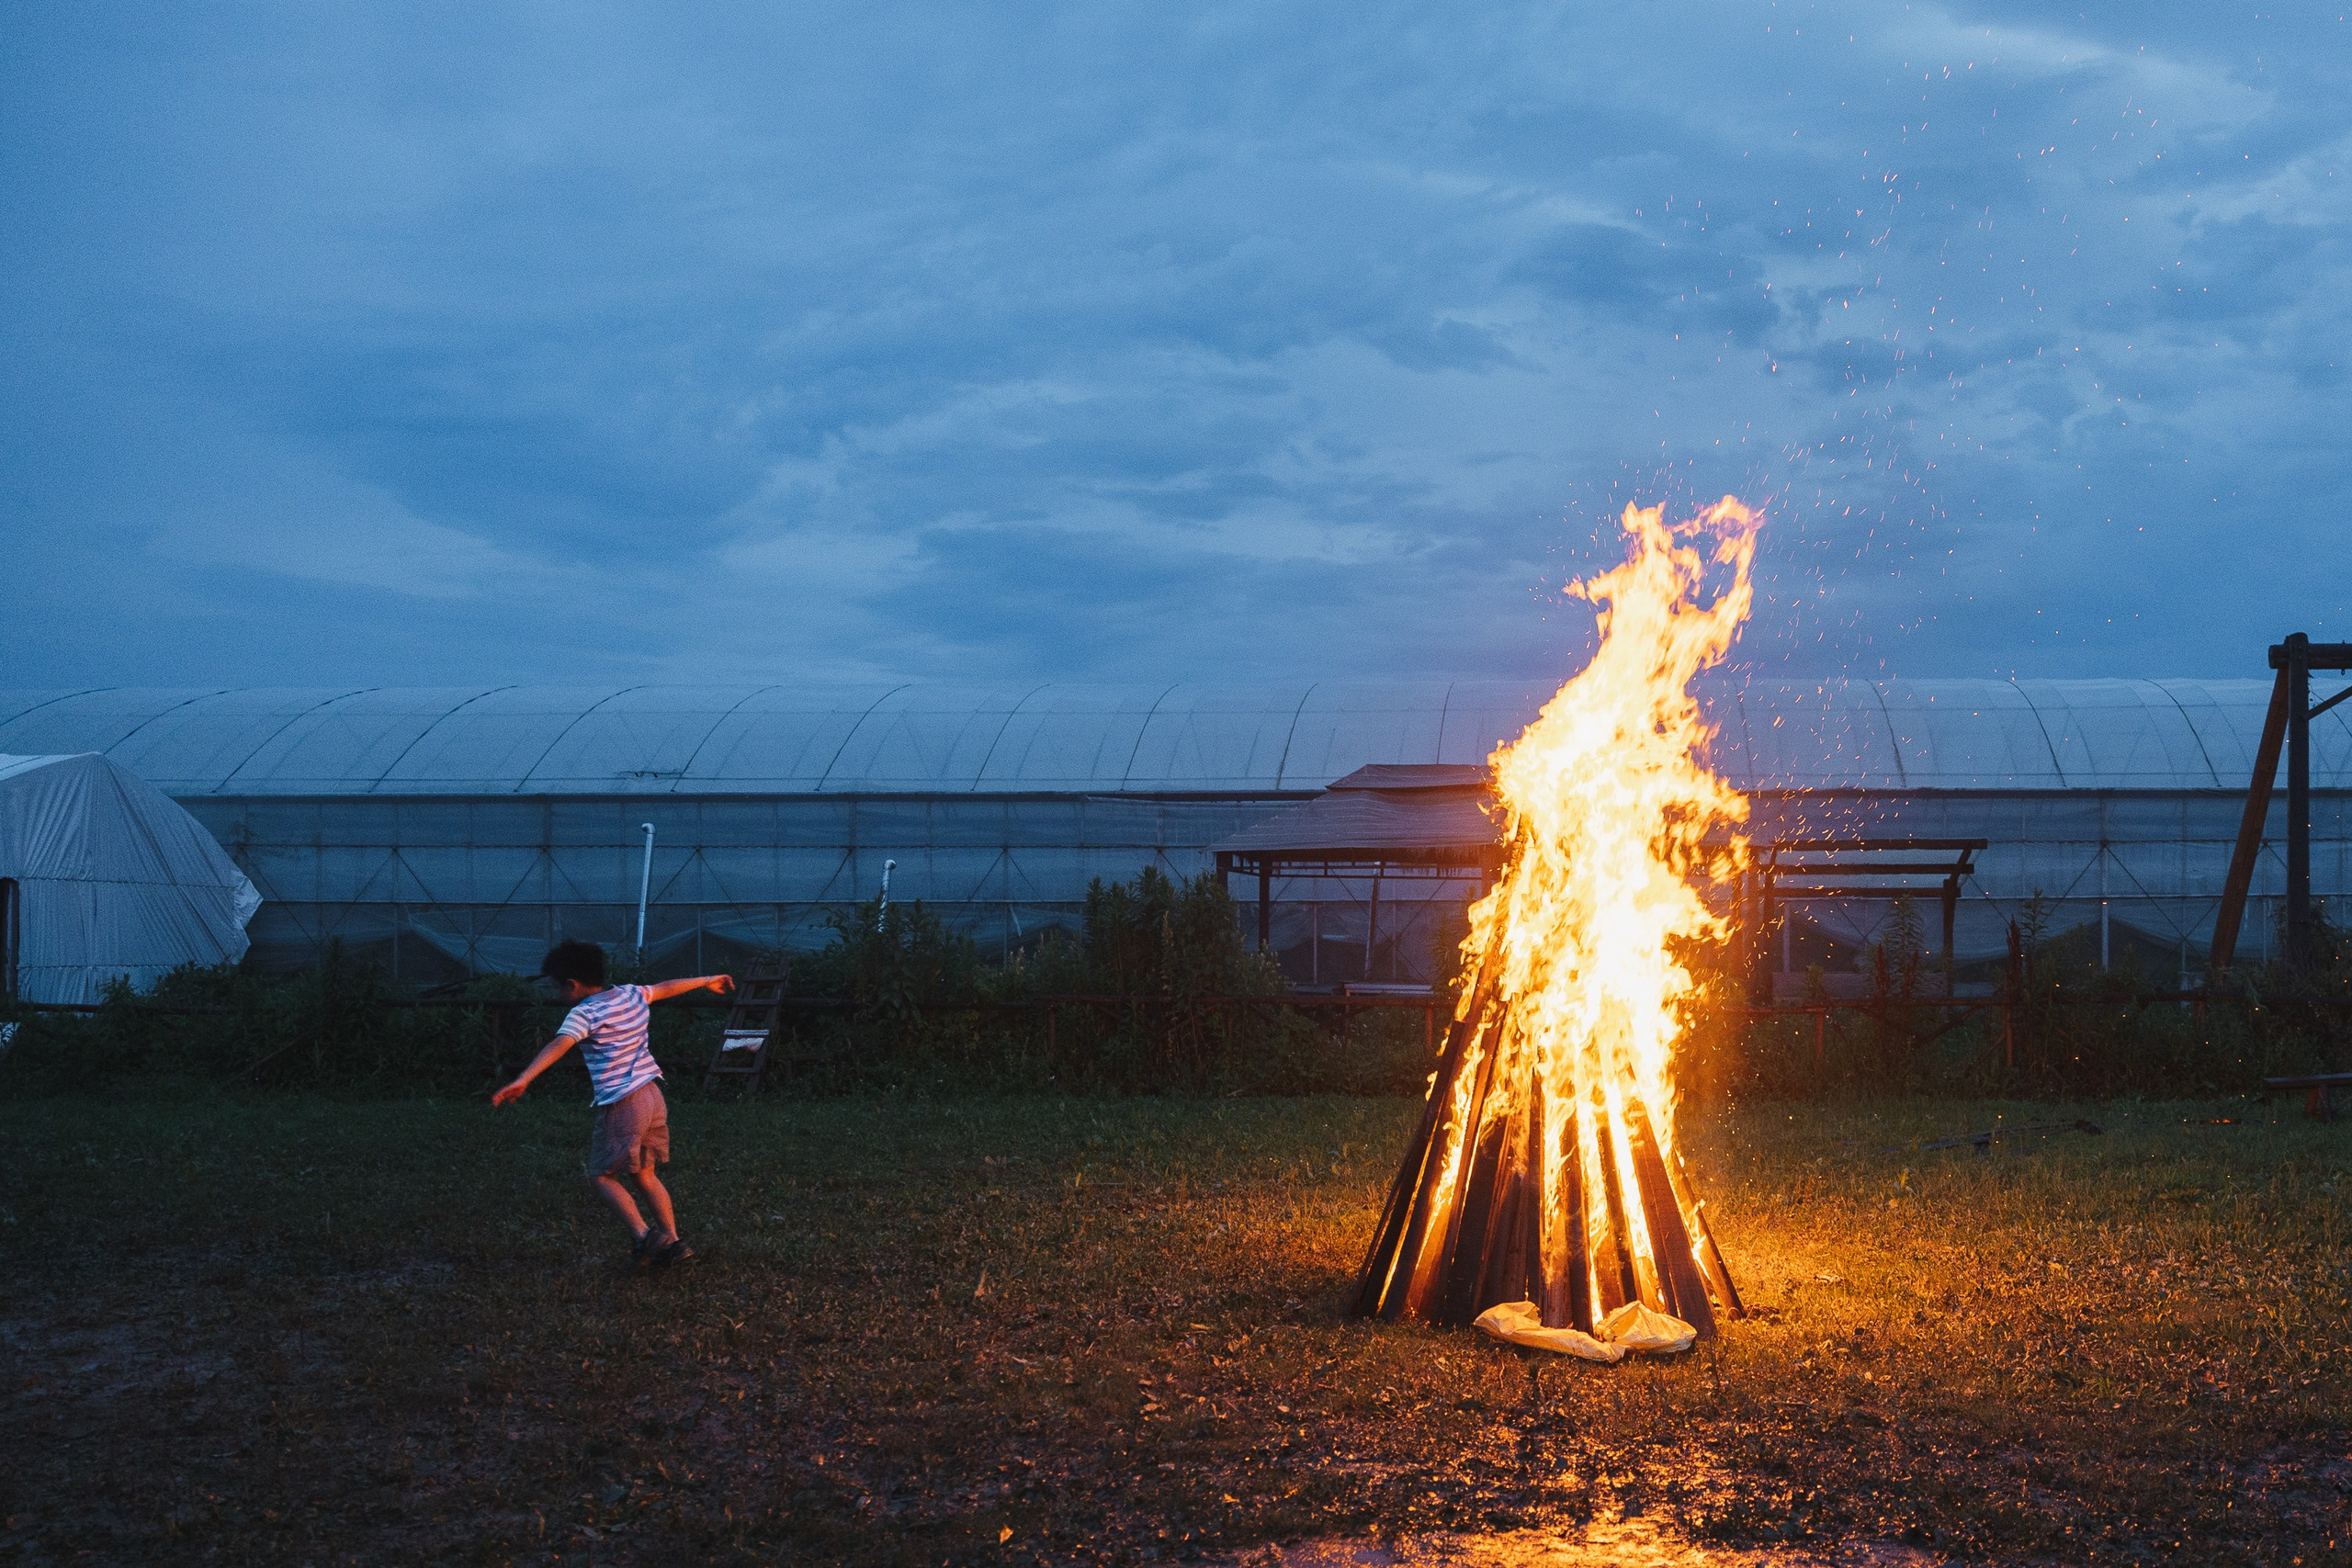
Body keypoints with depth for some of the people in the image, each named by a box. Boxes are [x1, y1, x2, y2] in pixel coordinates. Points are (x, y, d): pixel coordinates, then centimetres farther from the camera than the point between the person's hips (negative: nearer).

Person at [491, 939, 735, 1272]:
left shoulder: (585, 1014, -12)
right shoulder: (630, 995, 10)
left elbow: (558, 1046, -29)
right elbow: (667, 987, 29)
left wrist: (523, 1080, -43)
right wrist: (705, 981, 47)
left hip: (621, 1104, -8)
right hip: (653, 1095, 8)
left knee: (601, 1175, 5)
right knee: (644, 1174, 17)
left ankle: (643, 1235, -8)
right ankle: (673, 1241, 15)